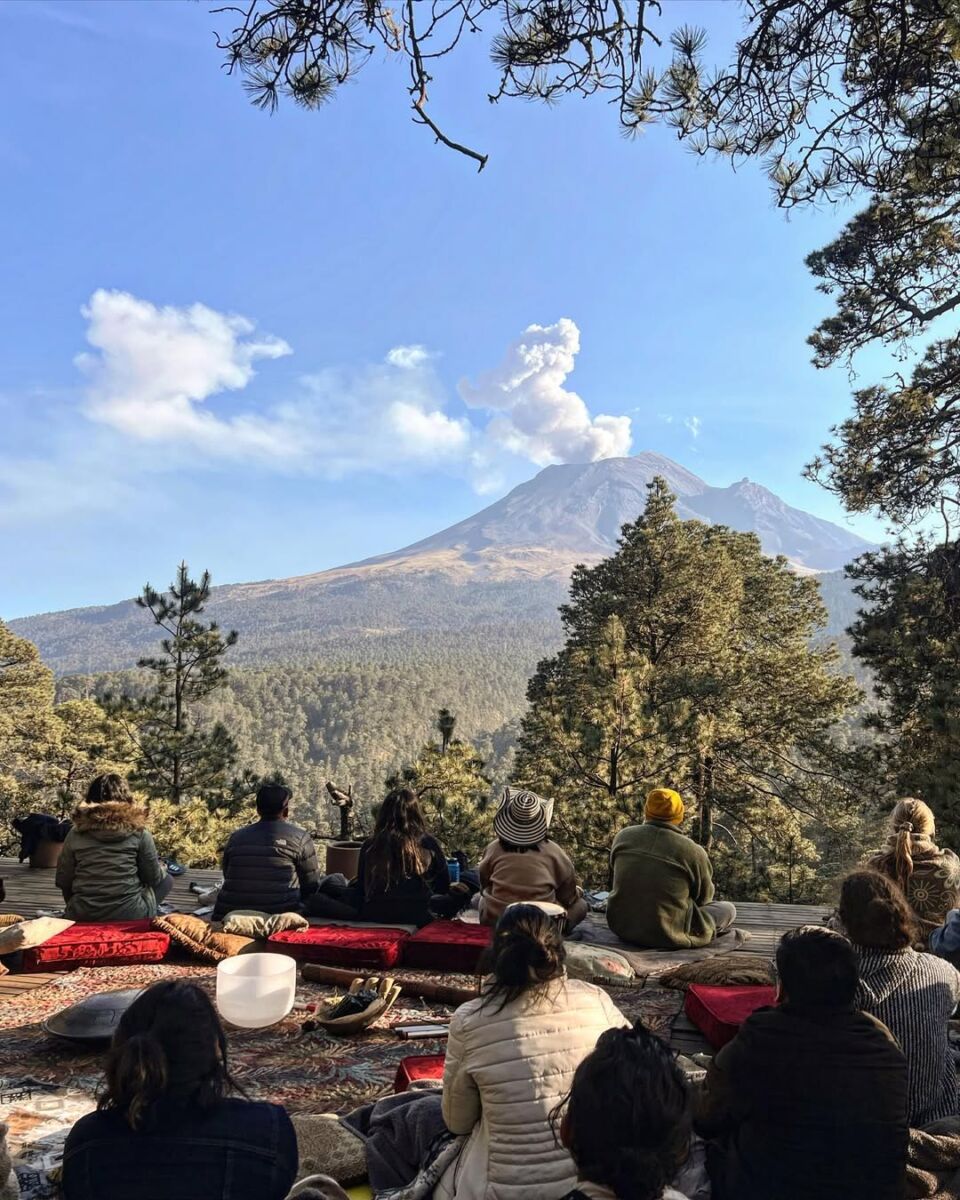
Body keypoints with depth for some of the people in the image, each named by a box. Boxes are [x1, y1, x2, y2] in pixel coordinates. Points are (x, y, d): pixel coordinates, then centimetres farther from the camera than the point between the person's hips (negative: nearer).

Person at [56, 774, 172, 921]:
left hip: (82, 916, 4)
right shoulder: (138, 831, -5)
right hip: (130, 915, -4)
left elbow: (62, 881, 5)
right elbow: (154, 878, 1)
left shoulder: (76, 833, 1)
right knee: (166, 880, 21)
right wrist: (162, 868, 24)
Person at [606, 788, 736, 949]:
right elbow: (704, 897, 0)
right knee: (728, 908, 15)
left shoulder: (623, 837, -6)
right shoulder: (693, 851, -17)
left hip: (621, 927, 3)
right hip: (668, 936, -3)